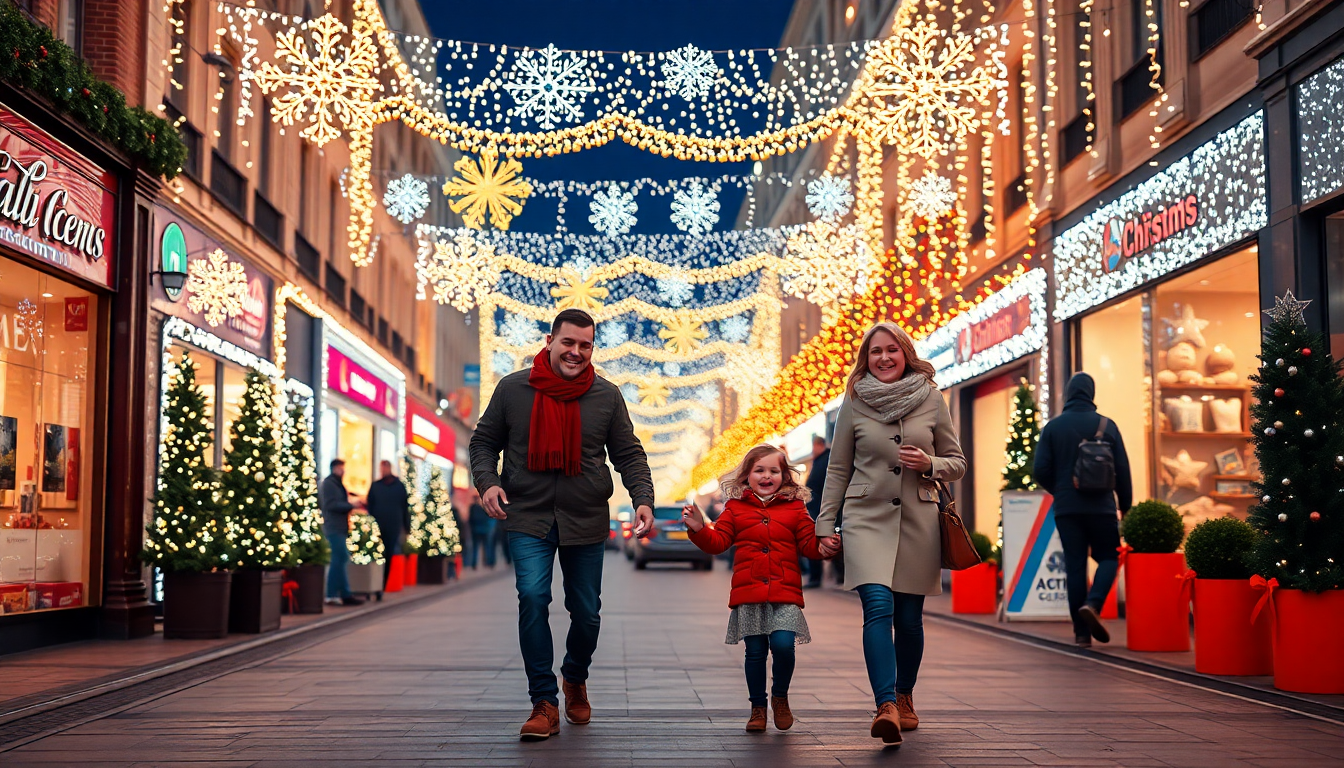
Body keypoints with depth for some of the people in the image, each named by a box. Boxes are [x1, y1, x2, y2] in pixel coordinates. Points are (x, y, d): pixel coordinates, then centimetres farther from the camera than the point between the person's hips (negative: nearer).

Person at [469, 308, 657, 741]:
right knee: (532, 597, -19)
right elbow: (484, 441, 7)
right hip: (528, 518, -1)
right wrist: (487, 481, -12)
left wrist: (643, 499, -12)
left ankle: (576, 678, 39)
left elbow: (629, 455, 4)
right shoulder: (512, 389, -2)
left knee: (586, 612, 8)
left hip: (586, 522, 2)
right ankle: (545, 704, -10)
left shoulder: (607, 396, 0)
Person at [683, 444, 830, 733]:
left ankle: (780, 697, 12)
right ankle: (757, 707, 20)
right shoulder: (736, 508, 9)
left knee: (783, 644, -15)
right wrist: (699, 529, -12)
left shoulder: (795, 508, 9)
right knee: (755, 651, 2)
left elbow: (809, 546, 8)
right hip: (749, 594, 1)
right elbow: (717, 542, 5)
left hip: (785, 593, -1)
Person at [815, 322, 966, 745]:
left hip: (918, 520, 1)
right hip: (866, 518, -1)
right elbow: (837, 469, 9)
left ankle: (904, 697, 28)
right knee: (878, 607, -18)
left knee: (909, 618, 6)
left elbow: (957, 463, 11)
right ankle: (886, 707, -26)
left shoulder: (932, 400, 5)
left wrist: (928, 464, -10)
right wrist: (825, 525, 6)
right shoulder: (854, 402, 4)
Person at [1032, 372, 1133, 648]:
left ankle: (1081, 632, 4)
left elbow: (1040, 470, -3)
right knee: (1108, 557, 13)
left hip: (1066, 508, 1)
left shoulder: (1053, 426, 1)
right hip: (1101, 506, -1)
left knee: (1075, 566, 6)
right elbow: (1123, 470, 1)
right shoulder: (1107, 425, 0)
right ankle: (1092, 603, -14)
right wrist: (1126, 507, 11)